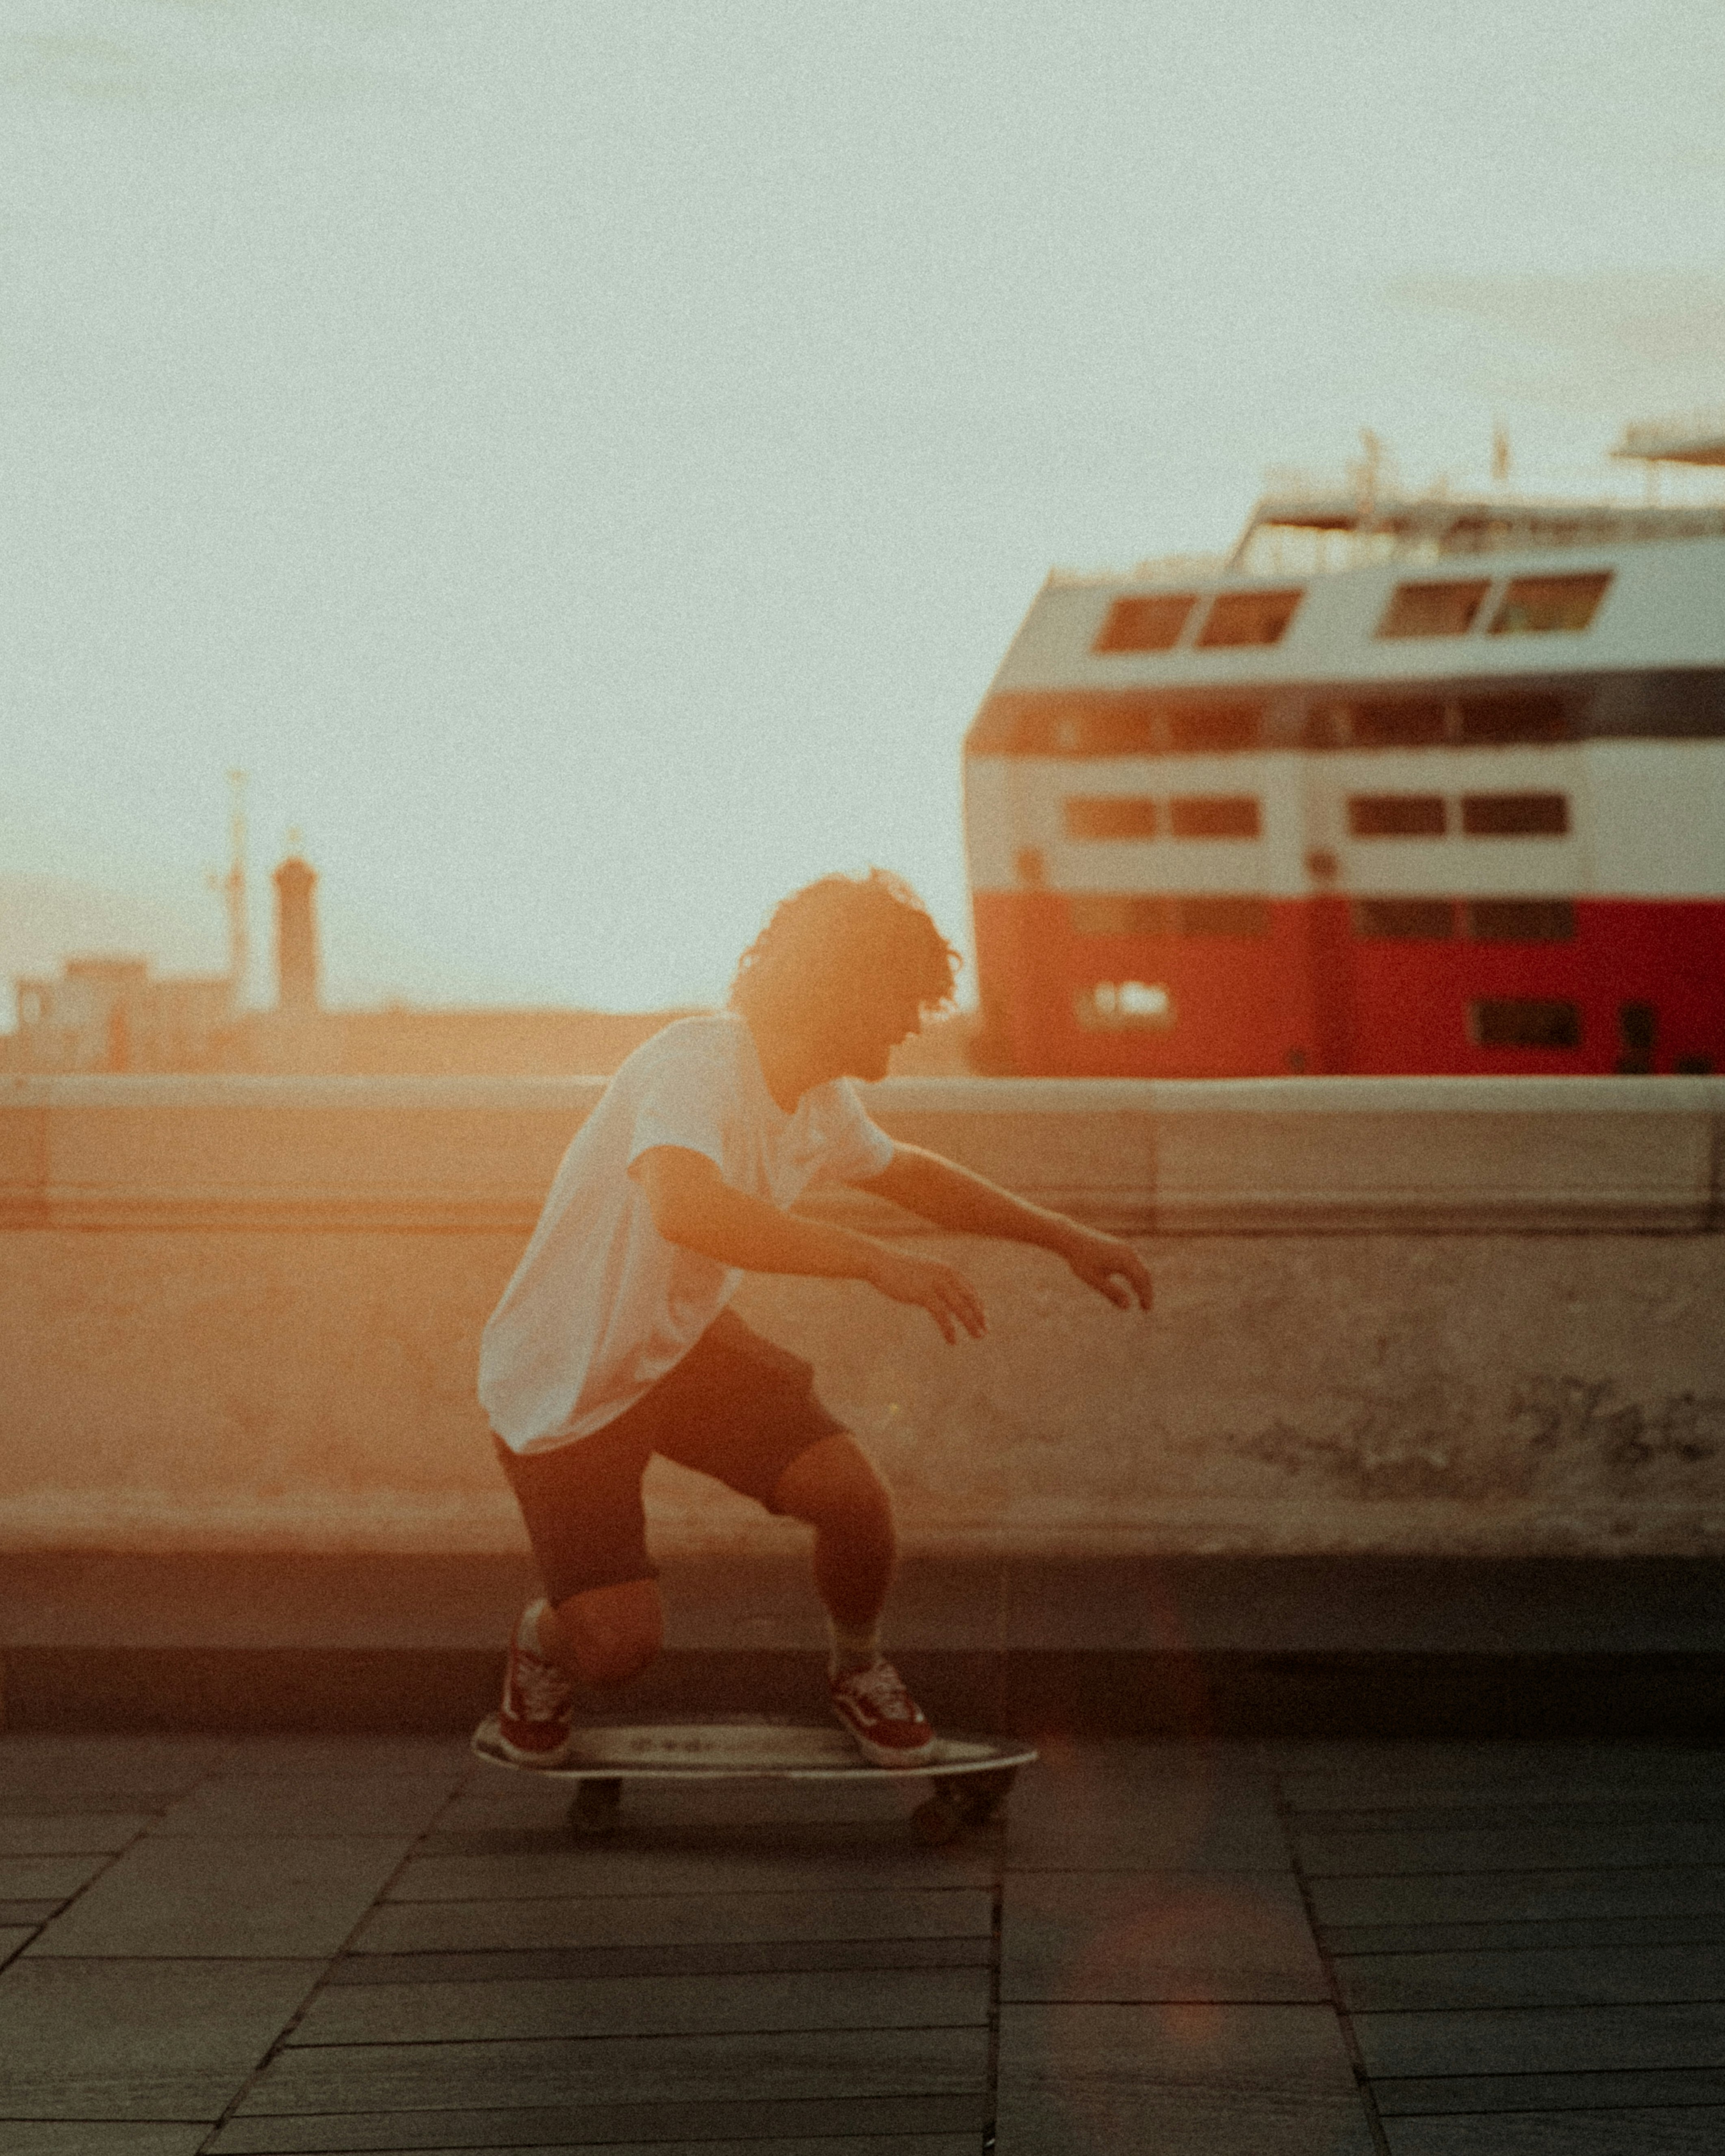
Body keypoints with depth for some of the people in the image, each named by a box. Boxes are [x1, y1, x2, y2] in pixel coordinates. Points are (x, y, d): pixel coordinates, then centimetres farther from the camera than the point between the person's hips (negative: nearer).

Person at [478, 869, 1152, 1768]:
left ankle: (859, 1668, 15)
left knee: (853, 1494, -16)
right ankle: (544, 1642, 19)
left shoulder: (820, 1103, -1)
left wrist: (1065, 1236, 17)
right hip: (564, 1384, -7)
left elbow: (905, 1171, 22)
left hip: (686, 1345, 7)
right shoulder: (695, 1064, -29)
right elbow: (683, 1205, -50)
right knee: (618, 1642, -18)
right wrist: (872, 1260, -49)